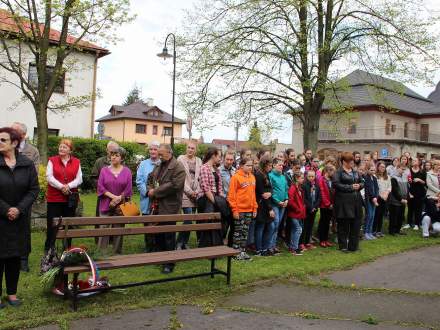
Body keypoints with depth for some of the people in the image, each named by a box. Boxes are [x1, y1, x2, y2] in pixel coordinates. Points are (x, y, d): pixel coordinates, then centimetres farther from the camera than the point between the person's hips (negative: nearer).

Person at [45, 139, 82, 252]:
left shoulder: (76, 162, 7)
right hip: (54, 198, -2)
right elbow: (49, 177, -8)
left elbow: (79, 179, 0)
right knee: (52, 224, 0)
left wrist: (69, 186, -17)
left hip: (71, 198, 2)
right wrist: (61, 187, -18)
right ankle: (48, 249, 10)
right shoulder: (52, 160, 3)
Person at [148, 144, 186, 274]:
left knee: (169, 236, 1)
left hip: (169, 208, -7)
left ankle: (169, 263, 14)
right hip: (157, 207, 7)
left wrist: (155, 192, -16)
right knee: (157, 234, 14)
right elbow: (151, 178, 26)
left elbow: (174, 185, -22)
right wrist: (150, 190, 4)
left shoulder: (178, 168, -11)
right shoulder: (159, 166, 15)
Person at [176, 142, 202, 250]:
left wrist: (197, 191, -1)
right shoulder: (181, 159, -1)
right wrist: (189, 191, -9)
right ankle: (179, 243, 1)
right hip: (185, 193, -5)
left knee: (190, 219, 5)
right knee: (188, 219, -13)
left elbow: (199, 177, 13)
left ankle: (185, 243, 16)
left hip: (195, 194, 5)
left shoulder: (198, 161, 13)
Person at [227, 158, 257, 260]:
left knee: (245, 231, 12)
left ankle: (243, 251, 20)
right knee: (238, 231, 2)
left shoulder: (252, 177, 10)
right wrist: (234, 210, -14)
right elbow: (231, 195, -12)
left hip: (249, 210, 6)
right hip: (239, 210, -6)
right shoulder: (236, 177, -10)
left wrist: (255, 208, 11)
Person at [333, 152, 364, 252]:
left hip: (356, 201, 7)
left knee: (355, 224, 8)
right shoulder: (338, 172, -6)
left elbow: (362, 182, 21)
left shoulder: (355, 172, 16)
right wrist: (350, 187, -16)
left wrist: (359, 185, -3)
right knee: (343, 225, 0)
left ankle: (353, 246, 20)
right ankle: (343, 246, 11)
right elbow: (336, 184, -18)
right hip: (343, 202, -7)